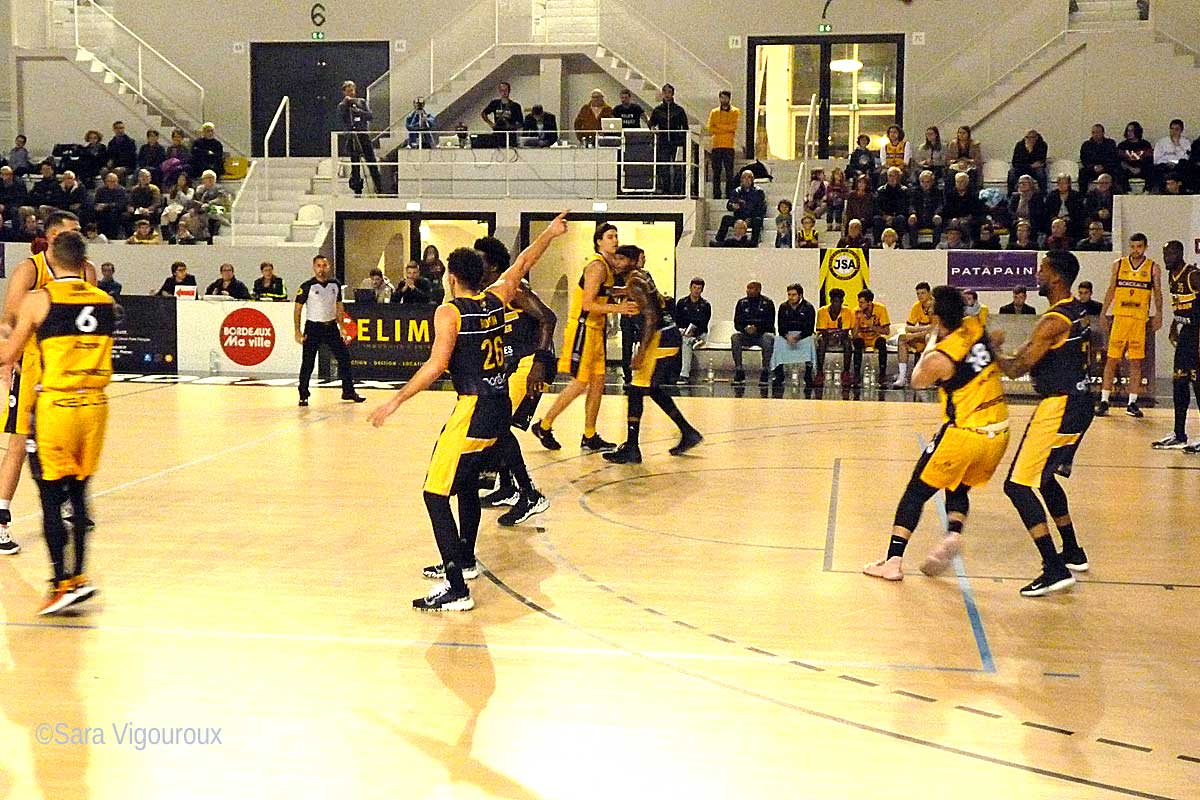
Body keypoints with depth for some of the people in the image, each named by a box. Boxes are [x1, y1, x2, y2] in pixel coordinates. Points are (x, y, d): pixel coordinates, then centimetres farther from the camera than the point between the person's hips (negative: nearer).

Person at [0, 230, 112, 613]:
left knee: (51, 497, 3)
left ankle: (63, 583, 0)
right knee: (78, 492, 15)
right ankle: (78, 576, 20)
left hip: (55, 405, -5)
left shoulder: (38, 300, -8)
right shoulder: (104, 300, 6)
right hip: (94, 403, 5)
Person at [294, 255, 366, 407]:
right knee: (308, 363, -4)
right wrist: (298, 332, -12)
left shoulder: (335, 284, 3)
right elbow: (298, 309, -6)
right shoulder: (307, 286, -10)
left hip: (331, 326, 5)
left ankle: (348, 392, 18)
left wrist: (341, 327, 9)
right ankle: (303, 396, 7)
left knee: (344, 358, 6)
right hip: (313, 327, -4)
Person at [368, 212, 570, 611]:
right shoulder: (496, 299, 8)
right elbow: (522, 264, 25)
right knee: (467, 483, 28)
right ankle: (465, 560, 44)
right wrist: (549, 234, 40)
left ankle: (456, 590, -13)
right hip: (499, 407, 8)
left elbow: (437, 364, -21)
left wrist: (397, 401, -19)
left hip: (473, 410, -8)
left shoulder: (449, 312, -11)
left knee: (436, 495, -7)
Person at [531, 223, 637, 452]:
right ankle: (544, 426, 7)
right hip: (582, 329, -10)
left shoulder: (607, 265, 14)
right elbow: (588, 304, -22)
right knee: (580, 383, -6)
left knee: (598, 383, 9)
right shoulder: (597, 266, -16)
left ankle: (589, 438, 14)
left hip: (595, 329, 10)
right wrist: (618, 308, -27)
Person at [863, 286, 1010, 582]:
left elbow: (917, 381, 7)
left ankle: (893, 560, 0)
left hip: (964, 434, -6)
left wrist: (929, 345, 15)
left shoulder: (939, 358, -15)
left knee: (916, 492, 6)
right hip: (998, 433, 6)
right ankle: (953, 534, -2)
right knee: (959, 489, 25)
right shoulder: (977, 328, 0)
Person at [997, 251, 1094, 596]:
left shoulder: (1054, 321, -19)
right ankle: (1073, 554, 36)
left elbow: (1017, 369, -18)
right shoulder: (1077, 312, 11)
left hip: (1060, 408, -10)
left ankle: (1056, 570, -14)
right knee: (1044, 478, 27)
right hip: (1078, 403, 10)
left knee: (1018, 485, -10)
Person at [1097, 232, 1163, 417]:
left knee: (1136, 361, 2)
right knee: (1112, 359, -1)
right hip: (1119, 316, 0)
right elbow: (1111, 290, 11)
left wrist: (1158, 314, -4)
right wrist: (1104, 312, 5)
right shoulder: (1118, 264, 7)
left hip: (1141, 319, 0)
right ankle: (1104, 401, 3)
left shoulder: (1153, 268, 5)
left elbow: (1157, 293, 8)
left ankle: (1132, 403, 9)